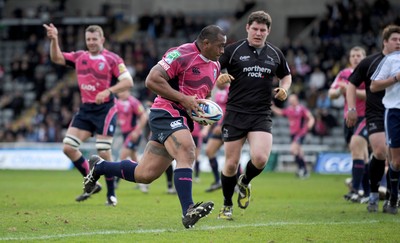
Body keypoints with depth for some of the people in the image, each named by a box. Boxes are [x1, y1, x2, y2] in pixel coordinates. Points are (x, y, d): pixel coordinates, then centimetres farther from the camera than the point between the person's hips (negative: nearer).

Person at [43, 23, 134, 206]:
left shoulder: (112, 59, -7)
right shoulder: (79, 57, 9)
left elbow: (128, 82, -13)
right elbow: (56, 58, 9)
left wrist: (108, 91, -26)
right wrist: (54, 40, -7)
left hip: (105, 110, -6)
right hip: (85, 109, 6)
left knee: (104, 153, -9)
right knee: (68, 147, -1)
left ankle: (111, 194, 7)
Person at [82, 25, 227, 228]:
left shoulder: (214, 66, 15)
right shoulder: (182, 54, -13)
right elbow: (152, 80, -19)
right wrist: (184, 99, -21)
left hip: (183, 120, 8)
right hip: (167, 114, -8)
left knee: (144, 174, 8)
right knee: (187, 152, -31)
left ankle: (98, 167, 30)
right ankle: (188, 211, -35)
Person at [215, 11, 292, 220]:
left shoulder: (275, 54, 8)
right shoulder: (233, 50, -2)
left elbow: (286, 76, 22)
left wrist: (284, 89, 1)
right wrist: (221, 79, -20)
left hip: (261, 115, 1)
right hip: (235, 114, -1)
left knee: (260, 158, -19)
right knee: (231, 163, 1)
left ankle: (245, 182, 15)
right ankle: (227, 205, 23)